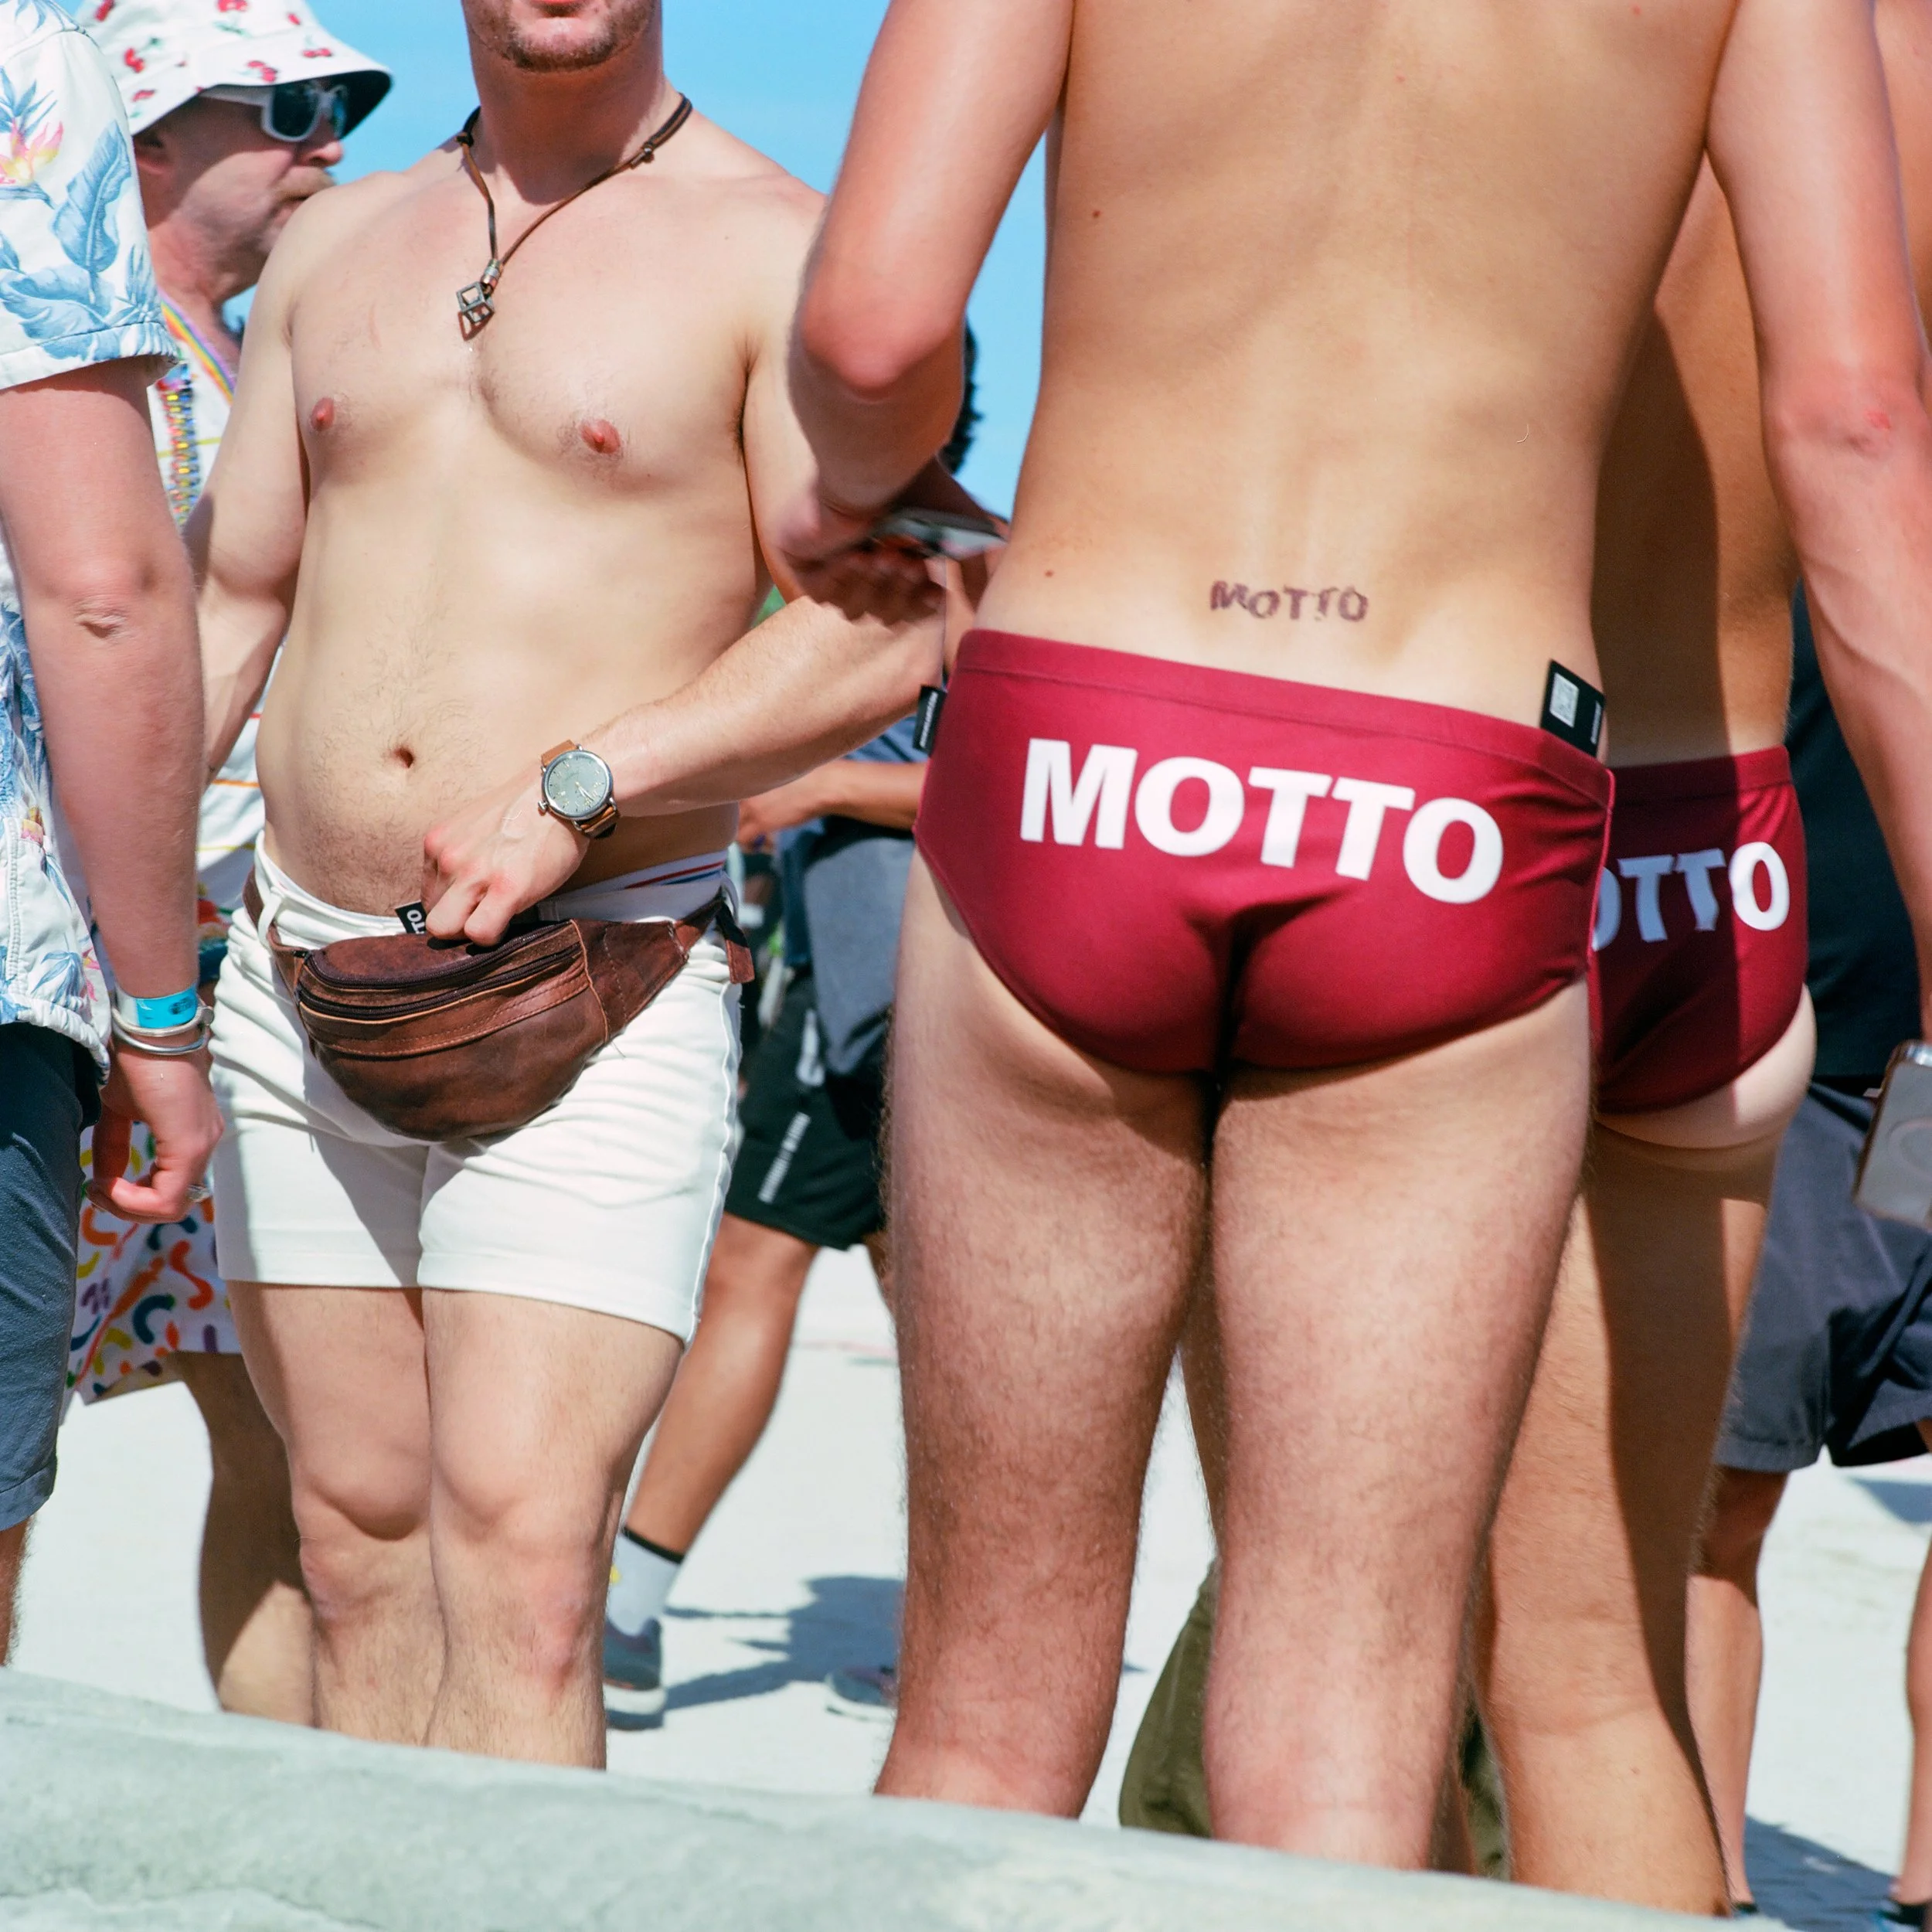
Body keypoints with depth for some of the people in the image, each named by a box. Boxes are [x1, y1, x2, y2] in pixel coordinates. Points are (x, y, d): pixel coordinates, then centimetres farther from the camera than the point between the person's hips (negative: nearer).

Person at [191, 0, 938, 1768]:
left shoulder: (773, 248, -1)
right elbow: (228, 605, 21)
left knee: (519, 1557, -16)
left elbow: (885, 629, -10)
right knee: (359, 1543, 6)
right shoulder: (336, 246, 16)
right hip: (300, 985, 5)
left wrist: (574, 788, -18)